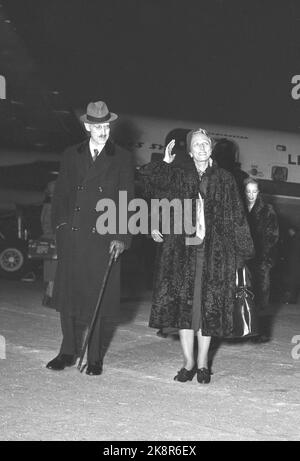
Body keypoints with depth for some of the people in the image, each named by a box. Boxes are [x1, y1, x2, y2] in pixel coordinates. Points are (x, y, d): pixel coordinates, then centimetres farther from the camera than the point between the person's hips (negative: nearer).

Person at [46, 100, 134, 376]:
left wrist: (121, 237, -10)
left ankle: (95, 358, 12)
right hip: (72, 238, 3)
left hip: (104, 238, -3)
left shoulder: (122, 159, 4)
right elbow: (61, 194, 15)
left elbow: (127, 200, -1)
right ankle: (69, 352, 20)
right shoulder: (72, 156, 13)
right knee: (68, 295, 7)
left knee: (101, 299, 1)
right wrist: (61, 222, 1)